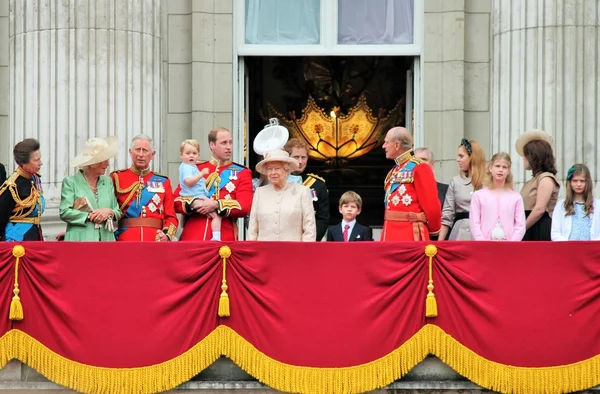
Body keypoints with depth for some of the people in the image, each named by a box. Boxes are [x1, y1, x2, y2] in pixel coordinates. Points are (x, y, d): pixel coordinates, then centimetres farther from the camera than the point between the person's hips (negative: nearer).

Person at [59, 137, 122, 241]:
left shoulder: (108, 181, 17)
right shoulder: (70, 182, 3)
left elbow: (118, 212, 18)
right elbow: (64, 212, -4)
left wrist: (109, 212, -5)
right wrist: (89, 216, -9)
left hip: (106, 239, 4)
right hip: (80, 239, -4)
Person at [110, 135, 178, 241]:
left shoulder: (163, 182, 12)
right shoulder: (117, 178, 7)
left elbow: (171, 217, 9)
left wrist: (167, 235, -9)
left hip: (156, 241, 2)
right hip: (126, 241, -2)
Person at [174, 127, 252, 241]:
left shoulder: (242, 173, 10)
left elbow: (244, 206, -3)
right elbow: (176, 201, 8)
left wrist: (216, 205, -15)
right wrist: (194, 204, -12)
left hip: (224, 237, -1)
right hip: (193, 236, 1)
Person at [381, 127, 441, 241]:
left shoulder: (419, 168, -8)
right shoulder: (394, 171, 18)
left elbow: (431, 205, -9)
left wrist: (433, 231, 1)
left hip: (410, 236, -8)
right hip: (390, 234, 8)